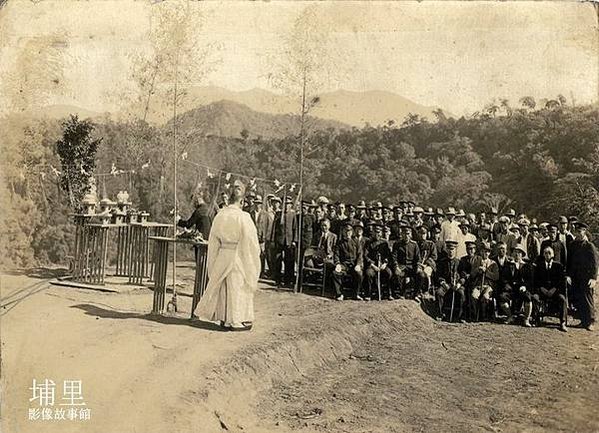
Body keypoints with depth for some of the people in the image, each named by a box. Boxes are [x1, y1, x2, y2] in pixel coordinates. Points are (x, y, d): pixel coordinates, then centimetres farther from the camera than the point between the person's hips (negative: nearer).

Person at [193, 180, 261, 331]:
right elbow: (250, 242, -13)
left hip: (222, 256, 5)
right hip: (238, 257, -5)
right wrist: (252, 260, 0)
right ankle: (236, 320, 13)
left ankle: (224, 318, 26)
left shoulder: (220, 215, 0)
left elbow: (213, 241, 7)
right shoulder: (243, 217, -16)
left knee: (223, 287, 16)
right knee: (238, 287, 6)